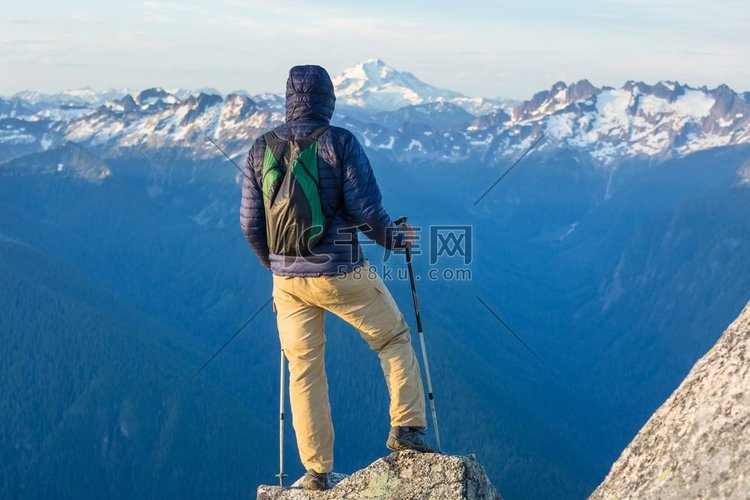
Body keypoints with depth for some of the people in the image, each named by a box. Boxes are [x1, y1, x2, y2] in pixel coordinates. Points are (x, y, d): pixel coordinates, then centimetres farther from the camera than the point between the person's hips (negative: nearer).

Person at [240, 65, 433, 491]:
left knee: (304, 371, 12)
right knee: (394, 338, 19)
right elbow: (366, 209, -13)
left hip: (288, 280, 4)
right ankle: (407, 427, 12)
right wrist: (394, 238, 6)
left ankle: (317, 472, 15)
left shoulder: (261, 149, 3)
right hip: (342, 274, -3)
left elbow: (250, 223, 6)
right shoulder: (341, 142, -9)